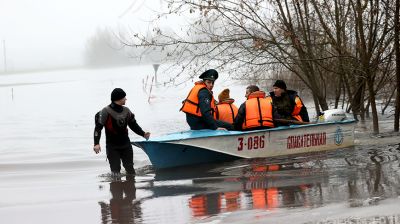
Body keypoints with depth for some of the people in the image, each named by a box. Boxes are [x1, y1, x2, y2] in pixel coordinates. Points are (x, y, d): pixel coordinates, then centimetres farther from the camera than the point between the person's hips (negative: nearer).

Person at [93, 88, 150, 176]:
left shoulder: (126, 111, 7)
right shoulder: (106, 112, -12)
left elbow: (133, 125, 18)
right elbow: (98, 127, -15)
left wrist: (143, 134, 2)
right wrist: (96, 144, -25)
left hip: (126, 145, 5)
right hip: (112, 147, -5)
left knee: (130, 170, 9)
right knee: (115, 171, -9)